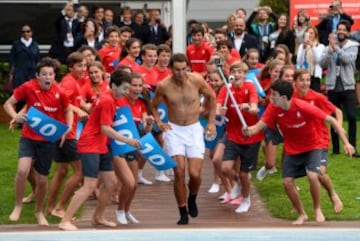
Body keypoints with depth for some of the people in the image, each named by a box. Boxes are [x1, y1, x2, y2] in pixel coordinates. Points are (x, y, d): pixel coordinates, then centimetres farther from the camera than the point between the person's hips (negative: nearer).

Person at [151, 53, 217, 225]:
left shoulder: (197, 80, -11)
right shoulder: (163, 86, -10)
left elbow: (211, 97, 7)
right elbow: (154, 105, 9)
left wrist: (211, 122, 5)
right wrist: (159, 123, -6)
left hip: (194, 129, 0)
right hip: (174, 130, 0)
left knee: (195, 174, -9)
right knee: (179, 172, -11)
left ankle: (192, 199, 25)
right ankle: (183, 213, 3)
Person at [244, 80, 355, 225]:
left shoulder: (303, 107, -29)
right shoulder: (273, 109, -17)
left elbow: (331, 120, -23)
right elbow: (260, 125, -25)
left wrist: (346, 143, -26)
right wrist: (249, 130, -50)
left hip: (311, 147, -4)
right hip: (292, 150, 4)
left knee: (312, 176, -25)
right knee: (287, 182, -7)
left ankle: (317, 209, 3)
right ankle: (302, 214, 15)